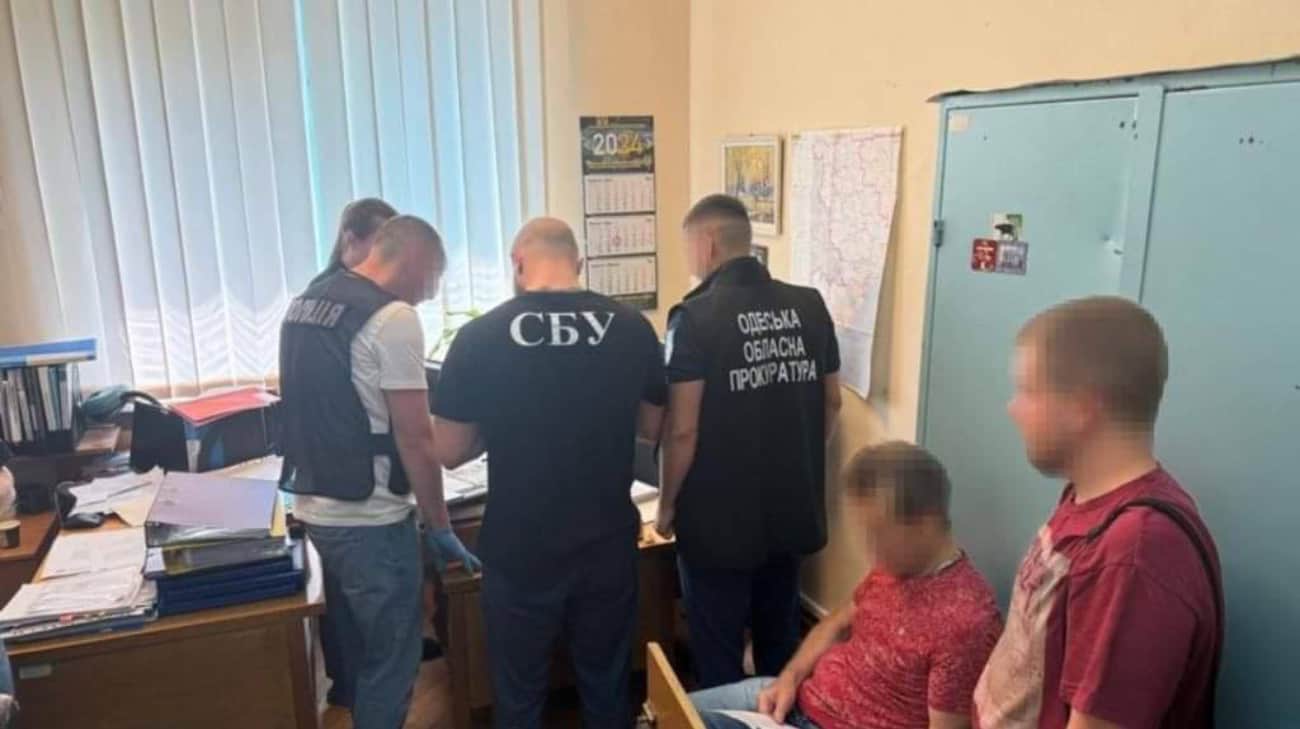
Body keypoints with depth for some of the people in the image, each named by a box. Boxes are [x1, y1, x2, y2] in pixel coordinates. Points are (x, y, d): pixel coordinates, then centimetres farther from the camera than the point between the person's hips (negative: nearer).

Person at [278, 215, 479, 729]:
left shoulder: (305, 303, 10)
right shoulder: (393, 318, -18)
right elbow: (415, 440, -18)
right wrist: (441, 527, -9)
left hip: (314, 507, 9)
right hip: (369, 519, -9)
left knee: (358, 652, 23)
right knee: (391, 662, 6)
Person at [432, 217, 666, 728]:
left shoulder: (479, 337, -13)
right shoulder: (632, 329, -7)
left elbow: (449, 452, -6)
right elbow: (654, 429, 5)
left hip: (520, 551, -2)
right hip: (608, 545, 2)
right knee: (606, 686, 22)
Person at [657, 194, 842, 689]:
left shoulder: (696, 317, -17)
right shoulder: (810, 306, 0)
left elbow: (682, 429, -19)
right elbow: (831, 402, 8)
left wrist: (668, 503, -4)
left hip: (719, 518, -6)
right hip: (792, 508, 6)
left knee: (718, 649, 12)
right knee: (781, 637, 23)